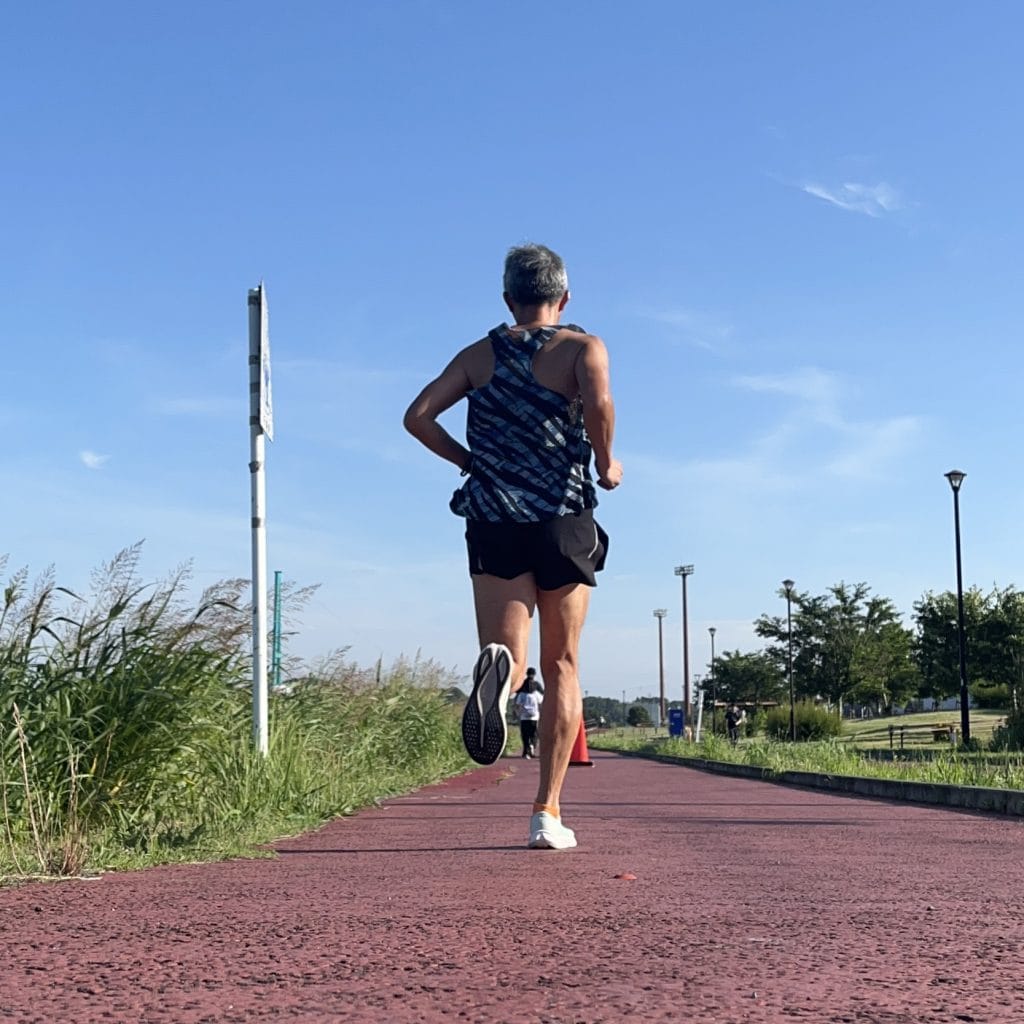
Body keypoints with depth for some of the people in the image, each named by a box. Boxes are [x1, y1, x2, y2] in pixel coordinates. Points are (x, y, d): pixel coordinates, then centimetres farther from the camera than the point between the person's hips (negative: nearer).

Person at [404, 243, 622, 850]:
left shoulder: (479, 355, 13)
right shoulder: (583, 347, 2)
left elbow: (418, 417, 2)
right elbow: (599, 403, -19)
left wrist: (469, 461, 15)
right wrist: (606, 463, -3)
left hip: (493, 523, 2)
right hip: (563, 520, -1)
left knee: (512, 659, -2)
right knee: (562, 668, 10)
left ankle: (499, 667, -42)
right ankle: (548, 812, 5)